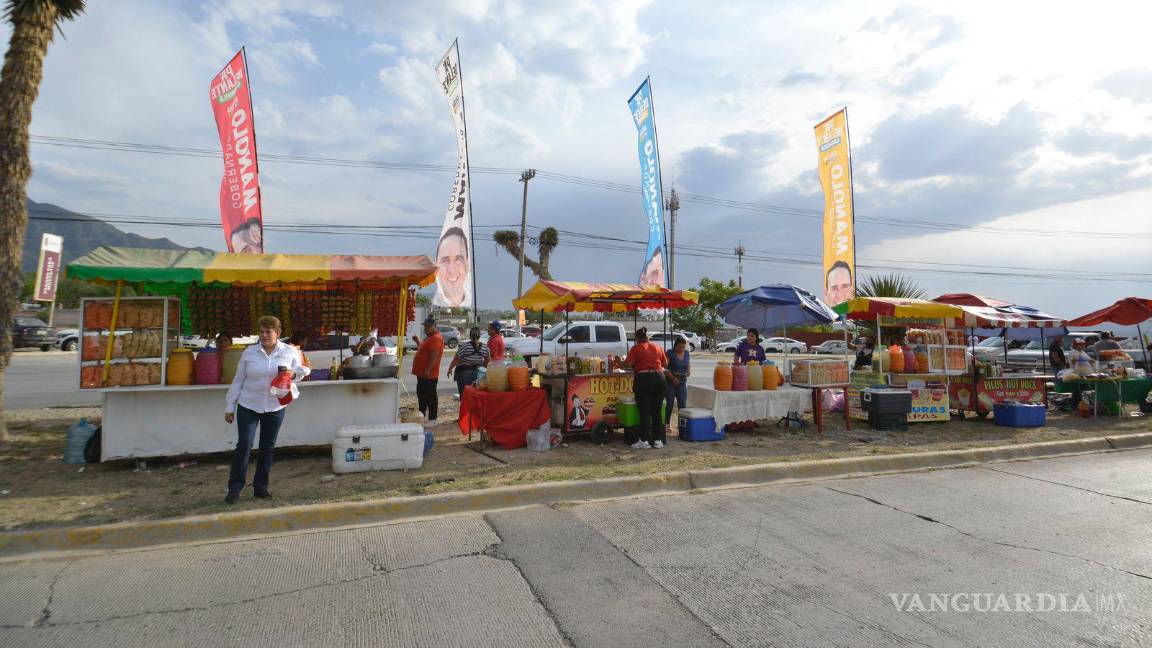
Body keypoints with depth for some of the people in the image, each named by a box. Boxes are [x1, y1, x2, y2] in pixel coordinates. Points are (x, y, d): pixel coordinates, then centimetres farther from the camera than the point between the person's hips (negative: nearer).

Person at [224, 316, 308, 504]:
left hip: (275, 408, 1)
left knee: (268, 448, 9)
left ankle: (260, 487, 21)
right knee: (244, 444, -9)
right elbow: (238, 380, 3)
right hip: (248, 406, -1)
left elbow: (302, 369, 11)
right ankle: (235, 488, 2)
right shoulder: (249, 352, -1)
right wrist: (230, 406, 3)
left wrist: (294, 373, -14)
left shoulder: (289, 352, -1)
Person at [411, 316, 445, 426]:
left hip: (428, 374, -11)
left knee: (430, 396, -5)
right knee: (421, 394, 18)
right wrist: (417, 341, 19)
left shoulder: (436, 338, -16)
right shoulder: (429, 337, 18)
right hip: (422, 373, 11)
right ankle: (422, 415, 30)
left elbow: (434, 356, -24)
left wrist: (427, 370, -28)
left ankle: (432, 419, 1)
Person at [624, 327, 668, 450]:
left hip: (643, 378, -4)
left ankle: (644, 441, 0)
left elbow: (628, 363, -8)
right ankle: (658, 440, 13)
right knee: (657, 411, 10)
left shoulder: (636, 348, 1)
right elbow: (665, 363, 15)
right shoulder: (657, 347, 14)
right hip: (659, 377, 4)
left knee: (644, 411, 1)